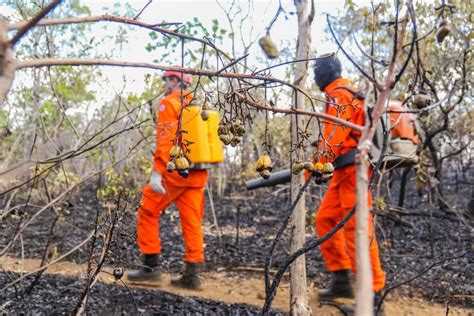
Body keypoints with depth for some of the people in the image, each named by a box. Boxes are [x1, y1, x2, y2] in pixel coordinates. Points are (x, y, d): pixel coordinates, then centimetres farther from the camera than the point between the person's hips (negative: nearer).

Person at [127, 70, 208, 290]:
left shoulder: (169, 103, -5)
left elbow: (165, 140, -16)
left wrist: (157, 171, -20)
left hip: (174, 171, -7)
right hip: (197, 174, 7)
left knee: (148, 213, 5)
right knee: (192, 222, 6)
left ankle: (151, 265, 5)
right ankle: (192, 274, 6)